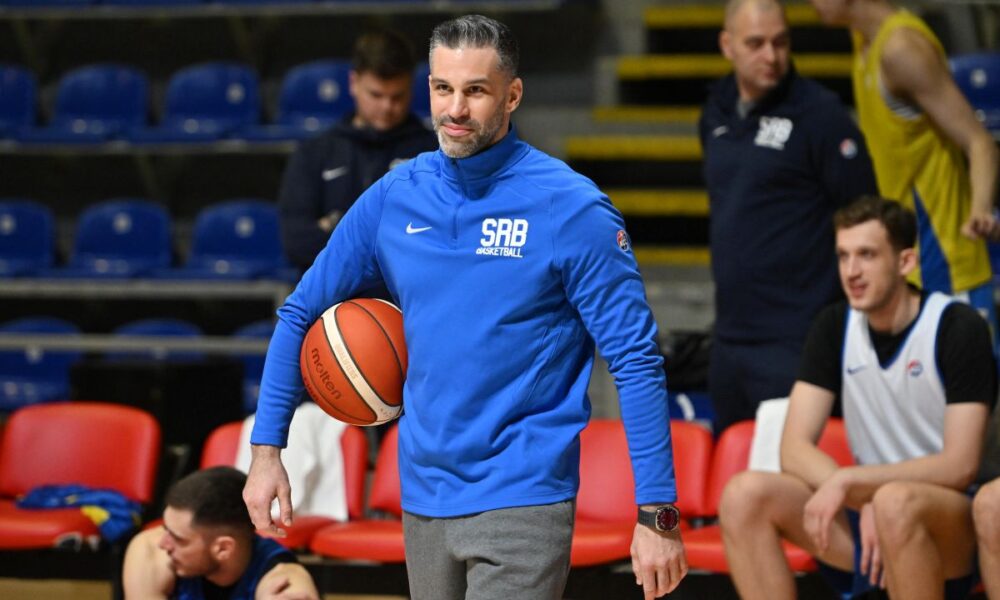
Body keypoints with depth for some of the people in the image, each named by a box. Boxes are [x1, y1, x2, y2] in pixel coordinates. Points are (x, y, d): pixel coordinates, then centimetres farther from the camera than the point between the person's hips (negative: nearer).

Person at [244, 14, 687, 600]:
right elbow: (300, 314, 16)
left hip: (521, 503, -5)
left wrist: (657, 514, -14)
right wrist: (266, 449, 10)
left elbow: (637, 360, -9)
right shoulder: (392, 199, 5)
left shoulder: (574, 209, -9)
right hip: (423, 501, 5)